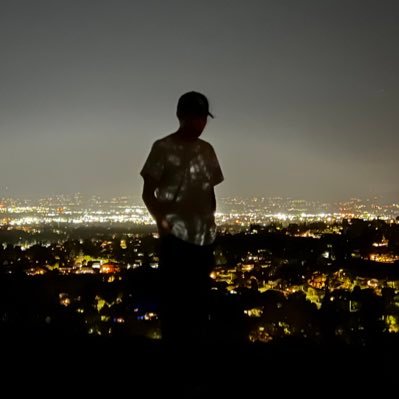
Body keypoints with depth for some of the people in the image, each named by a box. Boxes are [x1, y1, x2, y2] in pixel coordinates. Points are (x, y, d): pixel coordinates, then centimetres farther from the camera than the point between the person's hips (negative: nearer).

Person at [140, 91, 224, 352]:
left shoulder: (207, 150, 13)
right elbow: (148, 192, -4)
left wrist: (212, 220, 10)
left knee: (200, 299, 12)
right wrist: (162, 221, -15)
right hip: (176, 236, -5)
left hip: (204, 236, 6)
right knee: (174, 298, -2)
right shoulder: (163, 148, -3)